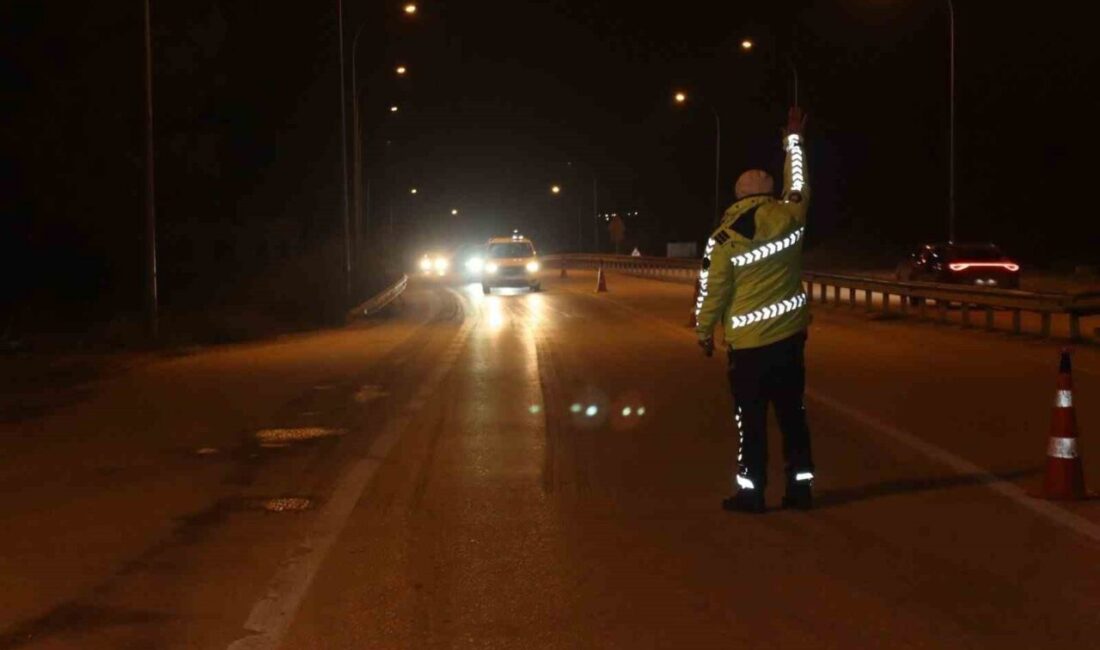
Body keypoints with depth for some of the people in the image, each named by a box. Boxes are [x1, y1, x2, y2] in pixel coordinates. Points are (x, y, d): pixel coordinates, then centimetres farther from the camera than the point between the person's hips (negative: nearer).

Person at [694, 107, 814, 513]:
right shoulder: (788, 217, -3)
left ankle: (751, 492, 8)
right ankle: (801, 487, 15)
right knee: (792, 414, 11)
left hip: (748, 343, -3)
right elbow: (798, 184, 17)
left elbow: (712, 291, -6)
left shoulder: (724, 239, -9)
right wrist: (793, 137, 30)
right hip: (790, 335, 3)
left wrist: (704, 333, 8)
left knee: (751, 421, 3)